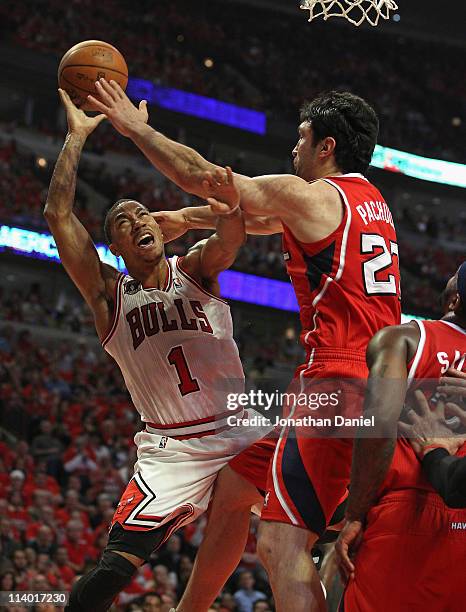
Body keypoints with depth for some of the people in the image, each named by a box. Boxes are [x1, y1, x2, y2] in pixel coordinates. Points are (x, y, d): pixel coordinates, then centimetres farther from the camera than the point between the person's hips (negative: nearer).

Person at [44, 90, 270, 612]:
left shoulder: (196, 270, 6)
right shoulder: (109, 294, 4)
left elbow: (236, 217, -16)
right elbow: (58, 216, -8)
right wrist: (77, 135, -8)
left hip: (241, 436, 2)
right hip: (172, 452, -1)